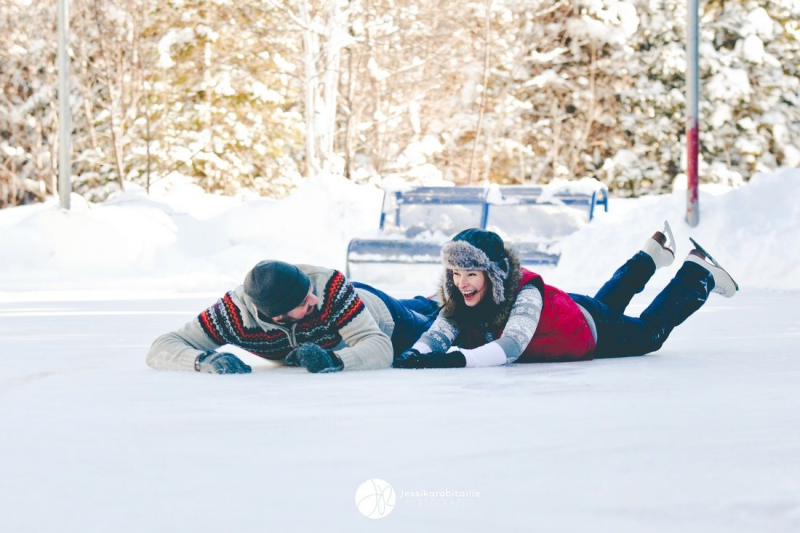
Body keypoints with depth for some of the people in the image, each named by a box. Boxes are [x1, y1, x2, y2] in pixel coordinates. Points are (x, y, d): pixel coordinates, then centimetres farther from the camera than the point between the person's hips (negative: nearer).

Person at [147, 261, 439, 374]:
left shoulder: (330, 286, -49)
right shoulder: (234, 313, -43)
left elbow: (380, 350, -51)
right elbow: (160, 348, -42)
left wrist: (333, 360, -70)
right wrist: (203, 359, -62)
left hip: (376, 312, -3)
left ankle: (426, 304, 60)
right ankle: (421, 305, 65)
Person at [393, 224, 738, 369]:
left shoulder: (525, 293, -45)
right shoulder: (458, 304, -28)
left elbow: (509, 348, -58)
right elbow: (438, 334, -39)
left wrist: (454, 359, -73)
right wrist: (415, 355, -63)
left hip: (594, 332, -6)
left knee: (649, 332, 21)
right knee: (608, 300, 35)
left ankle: (698, 273, 39)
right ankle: (653, 253, 56)